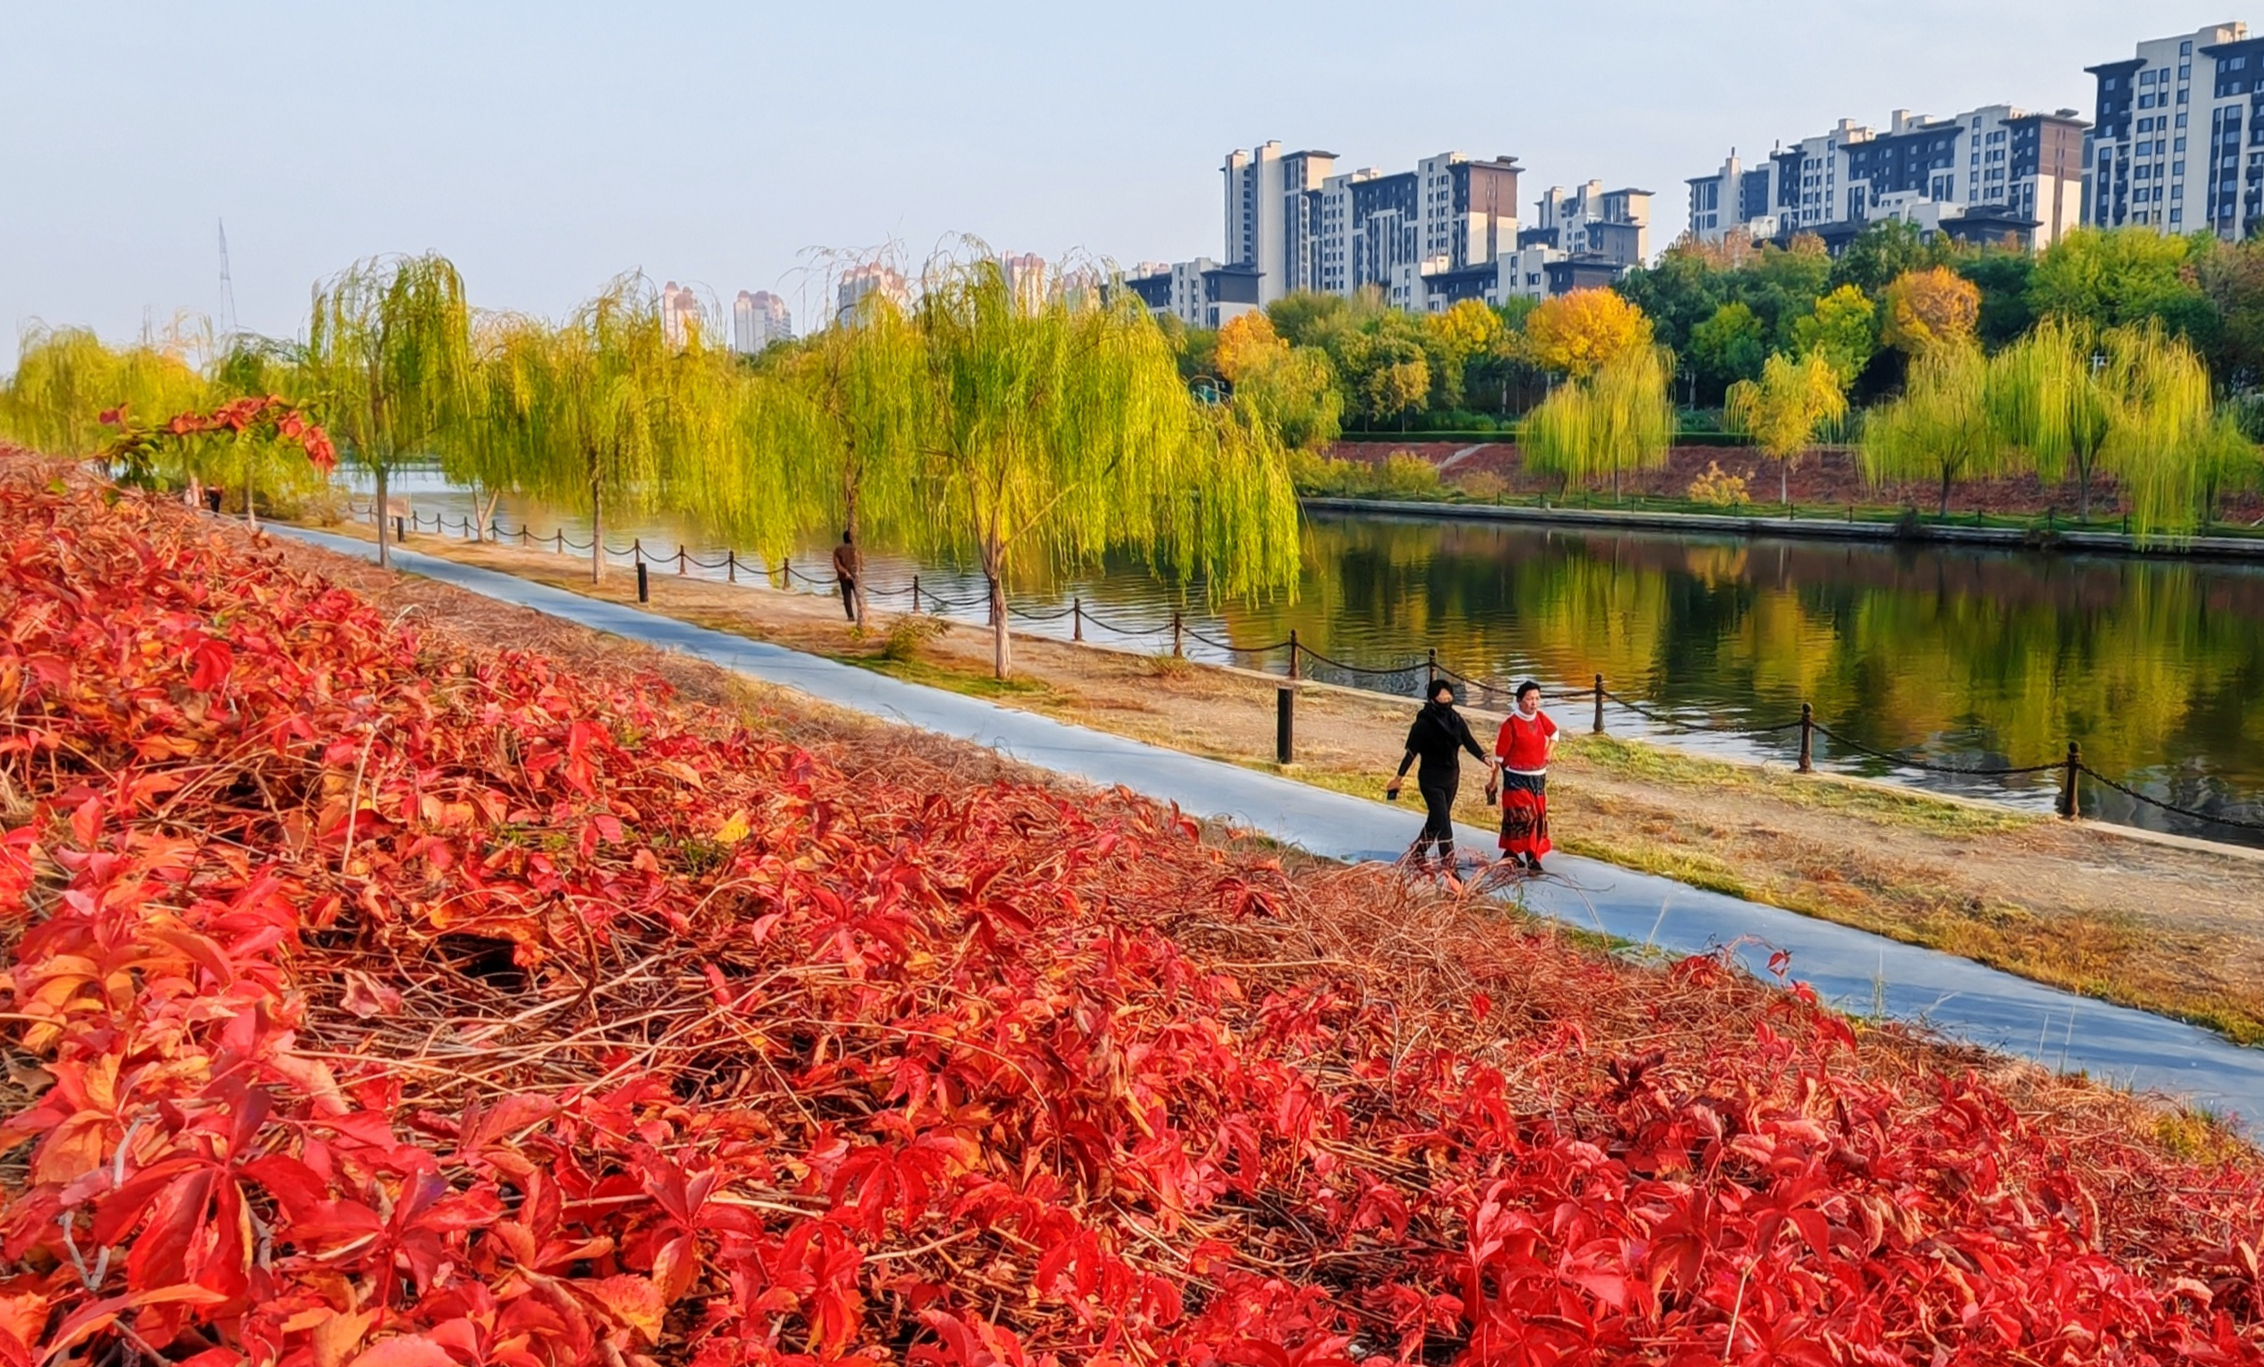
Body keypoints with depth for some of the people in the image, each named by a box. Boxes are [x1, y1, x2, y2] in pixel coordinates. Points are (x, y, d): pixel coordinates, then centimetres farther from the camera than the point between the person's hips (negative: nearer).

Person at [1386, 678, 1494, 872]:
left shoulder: (1456, 719, -2)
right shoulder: (1423, 723, -17)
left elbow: (1469, 741, -6)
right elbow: (1411, 752, -11)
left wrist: (1483, 756, -24)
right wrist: (1399, 777, -8)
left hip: (1451, 777, 6)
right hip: (1431, 780, -6)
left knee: (1436, 820, 17)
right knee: (1443, 822, -10)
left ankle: (1417, 851, 38)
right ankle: (1449, 866, -6)